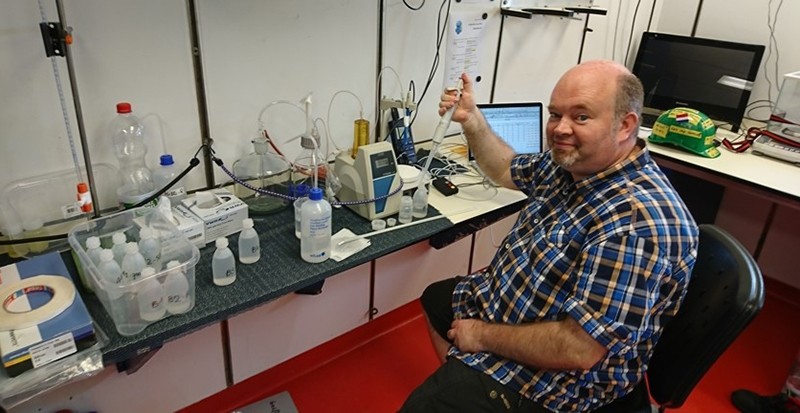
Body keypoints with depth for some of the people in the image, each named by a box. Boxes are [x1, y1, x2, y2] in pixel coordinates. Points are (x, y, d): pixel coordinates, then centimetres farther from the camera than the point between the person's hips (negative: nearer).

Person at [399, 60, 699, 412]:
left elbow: (580, 349, -36)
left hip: (549, 375, -9)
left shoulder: (635, 220, -35)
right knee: (434, 298, 29)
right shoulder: (572, 160, -6)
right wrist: (470, 118, 2)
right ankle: (456, 382, 48)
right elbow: (509, 171, 15)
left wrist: (483, 336, -23)